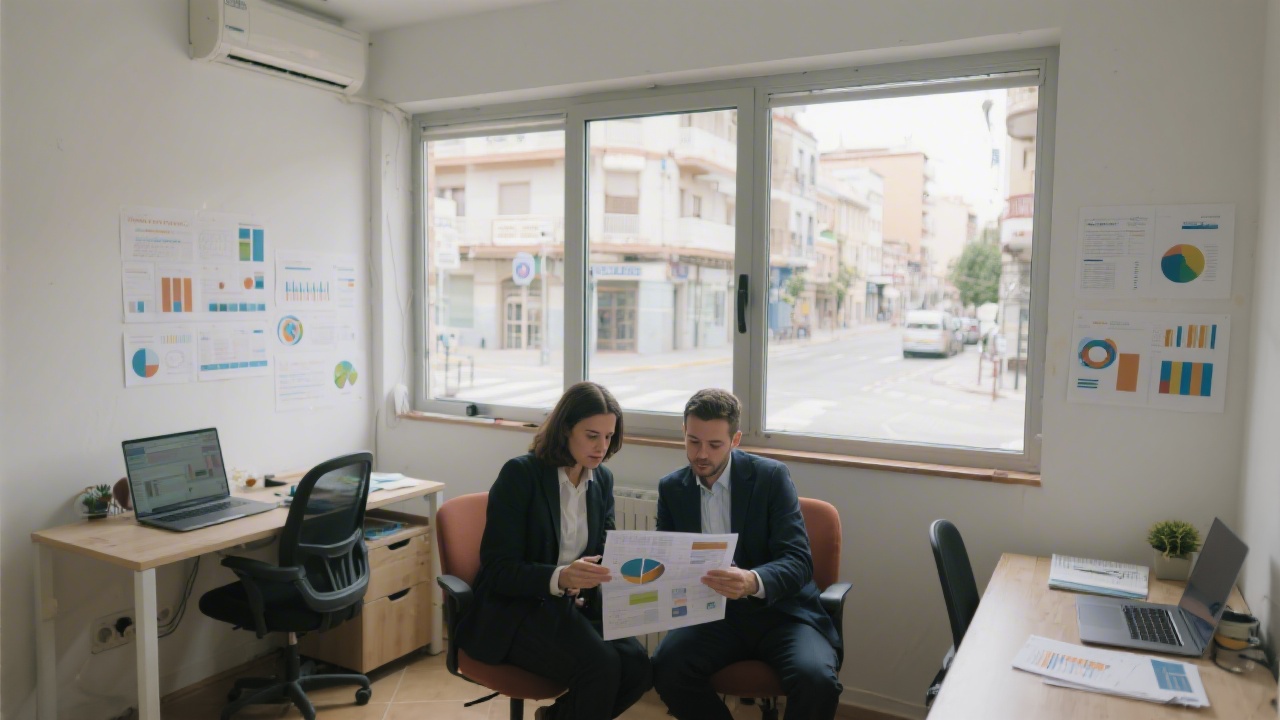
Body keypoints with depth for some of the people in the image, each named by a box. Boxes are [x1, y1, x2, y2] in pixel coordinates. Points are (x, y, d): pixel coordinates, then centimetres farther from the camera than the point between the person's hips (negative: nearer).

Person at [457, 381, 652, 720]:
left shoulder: (603, 479, 5)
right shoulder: (520, 473, -13)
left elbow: (603, 551, 10)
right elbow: (497, 570, -17)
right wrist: (559, 577, -34)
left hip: (576, 605, 6)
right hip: (514, 608, -6)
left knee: (638, 668, -19)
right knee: (601, 665, -29)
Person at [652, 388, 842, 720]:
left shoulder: (771, 476, -7)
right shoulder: (671, 488, 4)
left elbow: (798, 560, -14)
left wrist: (753, 582, -35)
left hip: (779, 610, -2)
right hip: (712, 612, 3)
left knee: (816, 679, -30)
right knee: (666, 668, -26)